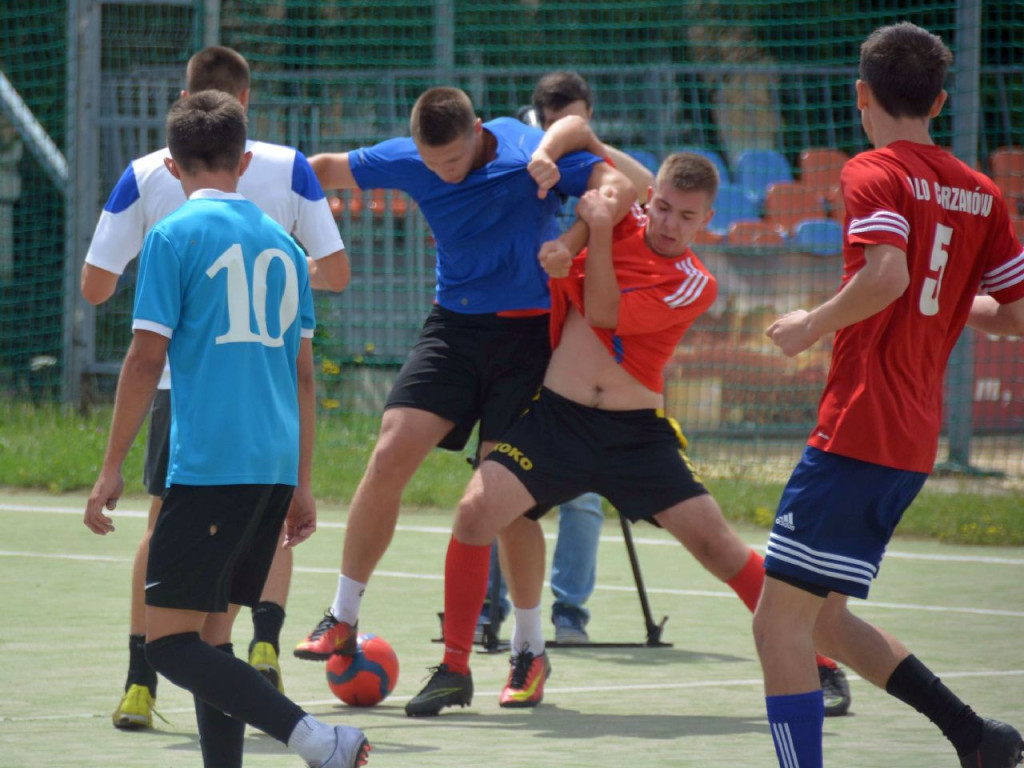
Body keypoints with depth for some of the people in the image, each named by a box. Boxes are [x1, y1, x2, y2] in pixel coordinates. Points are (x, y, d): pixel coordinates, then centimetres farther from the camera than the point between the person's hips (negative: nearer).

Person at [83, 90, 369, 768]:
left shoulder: (175, 236, -3)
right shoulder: (281, 243, 15)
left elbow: (147, 360, -8)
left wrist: (112, 469, -2)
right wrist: (300, 485, 22)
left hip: (208, 462, -7)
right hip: (275, 467, 7)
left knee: (171, 642, -9)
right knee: (211, 634, 14)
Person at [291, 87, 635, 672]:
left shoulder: (529, 152, -15)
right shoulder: (407, 162, -3)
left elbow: (619, 185, -24)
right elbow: (326, 170, 12)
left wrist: (568, 245, -34)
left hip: (526, 332, -4)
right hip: (454, 325, 4)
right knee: (390, 457, -9)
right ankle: (343, 618, 6)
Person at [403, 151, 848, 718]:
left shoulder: (695, 286, -3)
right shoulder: (621, 223, 4)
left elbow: (604, 313, -14)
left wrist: (599, 230, -16)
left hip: (635, 432, -1)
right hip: (554, 416, 1)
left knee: (714, 541, -7)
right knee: (476, 512, -18)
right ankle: (454, 670, -4)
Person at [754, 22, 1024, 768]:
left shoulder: (876, 173, -9)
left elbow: (887, 277, -26)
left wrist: (813, 324, -11)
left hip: (857, 433, -8)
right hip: (914, 445, 8)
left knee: (779, 624, -6)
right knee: (822, 616, 18)